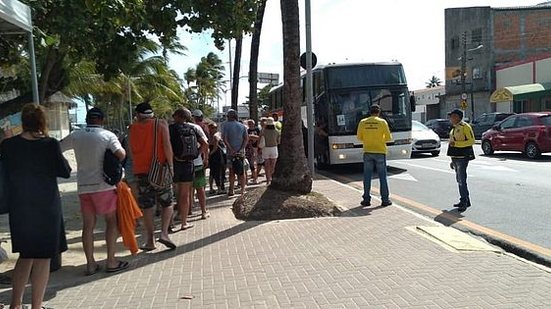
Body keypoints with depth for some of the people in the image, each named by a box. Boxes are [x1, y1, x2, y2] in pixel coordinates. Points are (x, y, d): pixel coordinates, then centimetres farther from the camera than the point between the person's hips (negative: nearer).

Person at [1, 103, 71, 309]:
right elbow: (65, 172, -5)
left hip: (19, 208, 4)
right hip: (46, 207, -4)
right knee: (43, 257, 8)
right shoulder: (50, 145, -14)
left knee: (25, 255, 21)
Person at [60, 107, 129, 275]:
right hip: (104, 185, -4)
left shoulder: (75, 136, 5)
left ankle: (90, 264, 15)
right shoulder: (107, 135, -5)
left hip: (83, 187, 4)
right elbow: (121, 154, -16)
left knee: (88, 226, 10)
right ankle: (111, 262, 8)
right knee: (112, 221, 7)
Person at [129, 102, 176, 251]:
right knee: (167, 202, 10)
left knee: (147, 206, 7)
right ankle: (164, 233, -5)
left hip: (140, 170, 3)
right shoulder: (161, 124, -2)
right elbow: (167, 146, -11)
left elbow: (131, 151, 11)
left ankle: (150, 241, 11)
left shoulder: (132, 128, 7)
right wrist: (170, 165, -6)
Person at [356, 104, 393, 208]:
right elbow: (388, 138, -4)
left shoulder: (362, 122, 0)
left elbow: (359, 137, 5)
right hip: (380, 152, -2)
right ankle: (385, 200, 9)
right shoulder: (382, 122, -6)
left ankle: (366, 199, 9)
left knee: (367, 176, 7)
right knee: (382, 176, 6)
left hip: (367, 152, 2)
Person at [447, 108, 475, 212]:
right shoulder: (454, 127, 17)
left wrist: (456, 143, -21)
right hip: (455, 157, 9)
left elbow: (471, 141, -16)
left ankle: (464, 202, -6)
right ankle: (465, 201, 22)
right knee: (459, 180, 13)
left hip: (462, 157, -9)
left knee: (462, 180, -10)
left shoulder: (465, 126, -10)